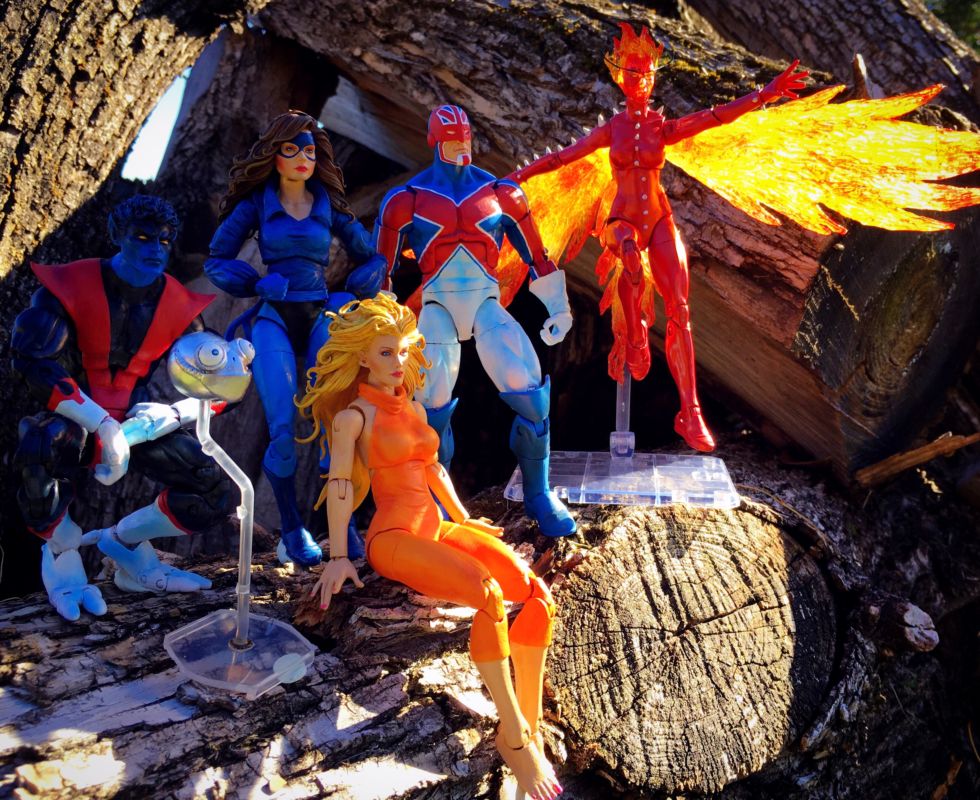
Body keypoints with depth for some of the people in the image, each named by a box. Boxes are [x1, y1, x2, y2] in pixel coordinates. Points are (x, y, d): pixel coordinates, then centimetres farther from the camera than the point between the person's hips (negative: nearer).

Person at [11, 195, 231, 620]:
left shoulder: (179, 306, 1)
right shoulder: (70, 286, -10)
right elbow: (32, 360, -21)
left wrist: (171, 415, -22)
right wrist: (103, 424, -31)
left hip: (139, 422, 4)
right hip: (73, 420, -3)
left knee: (216, 492, -14)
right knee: (42, 445, -39)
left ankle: (126, 541, 12)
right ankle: (62, 555, -10)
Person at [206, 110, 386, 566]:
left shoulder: (329, 206, 14)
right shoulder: (256, 203, 9)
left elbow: (372, 259, 21)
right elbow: (217, 261, 9)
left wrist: (349, 297, 6)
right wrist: (260, 284, -6)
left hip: (320, 319, 2)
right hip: (273, 320, -1)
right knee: (283, 430, -17)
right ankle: (291, 529, -2)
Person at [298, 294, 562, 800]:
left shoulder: (413, 407, 18)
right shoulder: (355, 415, -2)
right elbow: (339, 484, -8)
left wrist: (463, 519, 29)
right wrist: (338, 557, -14)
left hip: (438, 528, 7)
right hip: (395, 536, -7)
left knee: (538, 593, -14)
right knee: (489, 594, -32)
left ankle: (530, 726, -10)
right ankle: (514, 738, -21)